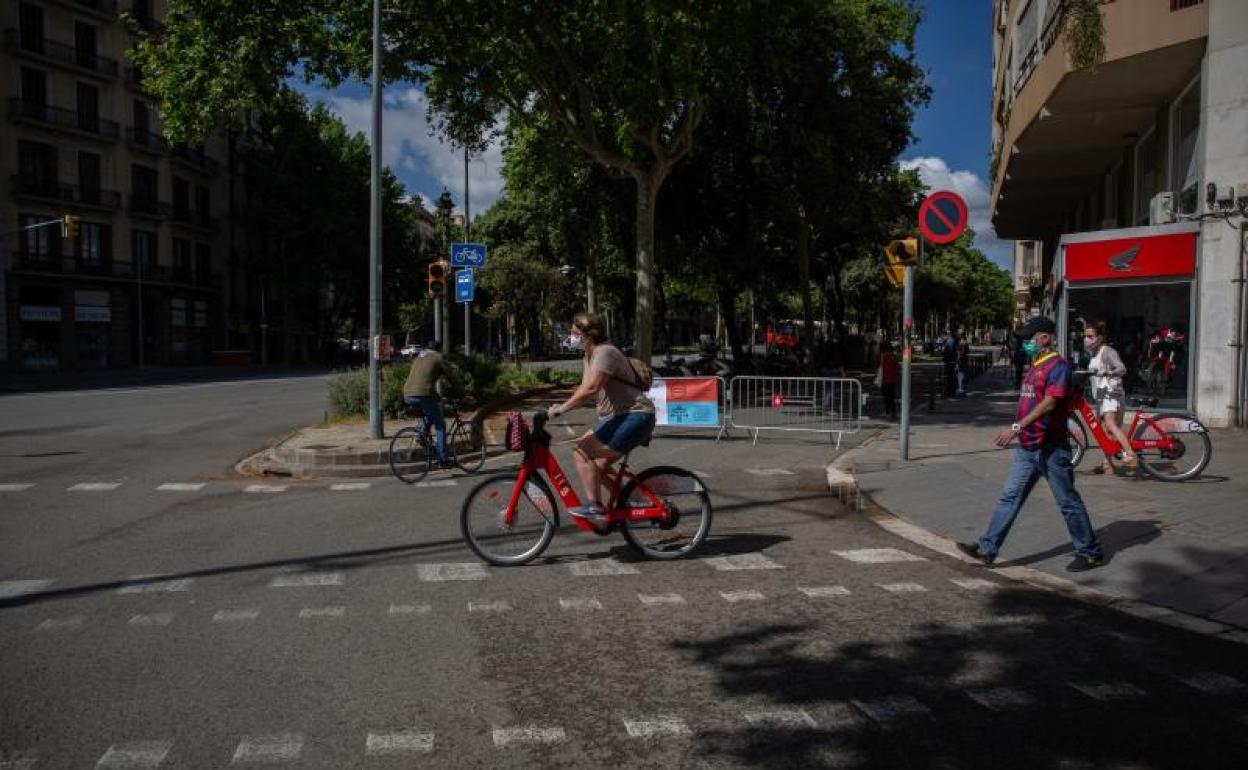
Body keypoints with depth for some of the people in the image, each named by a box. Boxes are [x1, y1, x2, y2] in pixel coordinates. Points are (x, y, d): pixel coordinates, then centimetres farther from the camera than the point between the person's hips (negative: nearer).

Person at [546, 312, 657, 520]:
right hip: (614, 417, 11)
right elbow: (583, 388, 12)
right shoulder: (590, 354, 14)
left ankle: (593, 506, -11)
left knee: (582, 452, -17)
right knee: (599, 466, 13)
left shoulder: (605, 352, -18)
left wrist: (561, 408, -28)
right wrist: (561, 406, -2)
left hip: (635, 417, -11)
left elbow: (591, 388, -30)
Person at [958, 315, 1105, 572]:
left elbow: (1049, 403, -25)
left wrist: (1016, 427, -30)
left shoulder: (1058, 366, -14)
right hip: (1027, 447, 9)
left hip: (1051, 449, -9)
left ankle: (1090, 553, 19)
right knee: (1010, 497, 5)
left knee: (1068, 502, 4)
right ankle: (987, 549, 6)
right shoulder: (1035, 366, 15)